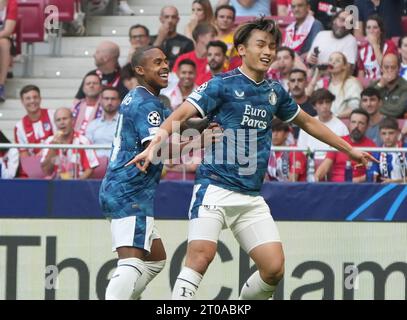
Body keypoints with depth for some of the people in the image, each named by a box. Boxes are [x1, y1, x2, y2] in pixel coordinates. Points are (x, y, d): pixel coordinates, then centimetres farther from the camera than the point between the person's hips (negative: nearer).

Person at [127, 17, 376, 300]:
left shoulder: (275, 91, 14)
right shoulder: (223, 85, -3)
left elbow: (308, 122, 30)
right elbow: (181, 115, -13)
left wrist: (350, 150, 36)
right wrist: (155, 143, -31)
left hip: (252, 198, 6)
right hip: (215, 188, -6)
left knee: (274, 268, -3)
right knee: (201, 255, -24)